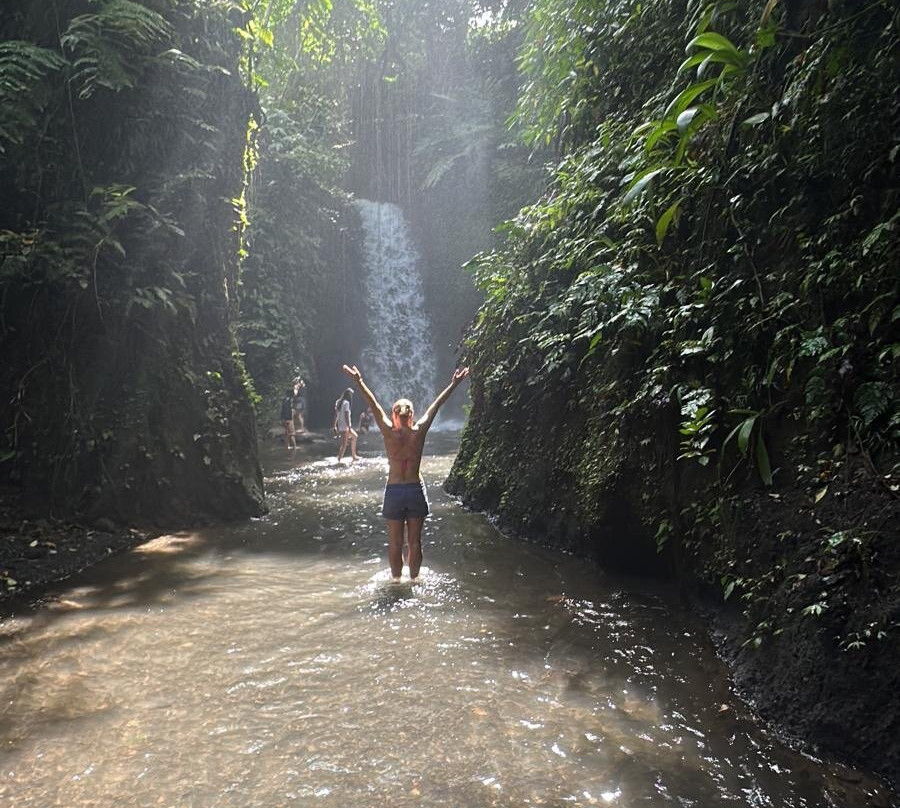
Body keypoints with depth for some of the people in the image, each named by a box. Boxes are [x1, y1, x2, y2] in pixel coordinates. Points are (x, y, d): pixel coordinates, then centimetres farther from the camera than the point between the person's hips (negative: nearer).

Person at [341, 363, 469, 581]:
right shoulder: (419, 432, -6)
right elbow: (436, 405, 0)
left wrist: (359, 382, -1)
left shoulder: (389, 433, -9)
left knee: (395, 542, 10)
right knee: (415, 542, 12)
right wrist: (454, 384, 8)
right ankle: (413, 579, 22)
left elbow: (374, 404, -5)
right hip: (416, 490, 1)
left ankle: (396, 579, 19)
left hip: (394, 491, -1)